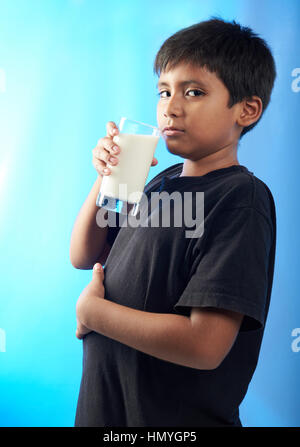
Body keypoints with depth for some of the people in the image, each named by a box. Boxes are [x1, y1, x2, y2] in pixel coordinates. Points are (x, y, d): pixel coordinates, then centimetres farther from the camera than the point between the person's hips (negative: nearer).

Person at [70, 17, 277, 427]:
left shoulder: (241, 199, -21)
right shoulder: (163, 182, 5)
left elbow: (205, 344, -29)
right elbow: (83, 256, 9)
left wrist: (91, 309, -16)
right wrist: (106, 178, -7)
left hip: (179, 416, -7)